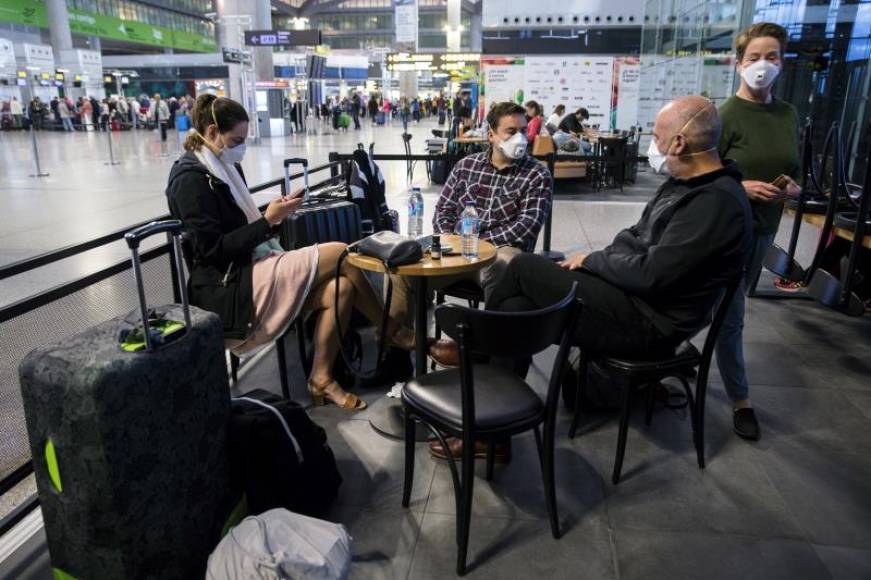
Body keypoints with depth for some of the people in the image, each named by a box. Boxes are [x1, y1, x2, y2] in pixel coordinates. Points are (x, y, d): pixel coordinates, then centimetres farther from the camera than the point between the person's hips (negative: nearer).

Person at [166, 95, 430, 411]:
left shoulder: (225, 168, 15)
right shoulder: (190, 178, -12)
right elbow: (213, 250, -17)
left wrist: (274, 214, -1)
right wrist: (268, 220, -17)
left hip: (248, 272, 9)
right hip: (227, 290, -9)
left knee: (340, 288, -15)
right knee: (340, 254, -18)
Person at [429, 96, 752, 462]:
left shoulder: (716, 204, -21)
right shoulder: (686, 182, 11)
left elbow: (651, 275, -26)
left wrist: (593, 261, -10)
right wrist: (594, 262, 1)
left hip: (648, 321, -10)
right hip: (635, 294, 10)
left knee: (525, 268, -12)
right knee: (517, 307, -5)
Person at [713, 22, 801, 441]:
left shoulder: (789, 115, 6)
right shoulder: (727, 115, -12)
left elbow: (795, 172, 14)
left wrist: (794, 189, -7)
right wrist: (743, 186, -25)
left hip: (765, 227, 7)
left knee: (729, 305, 19)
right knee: (730, 314, 1)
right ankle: (740, 401, 13)